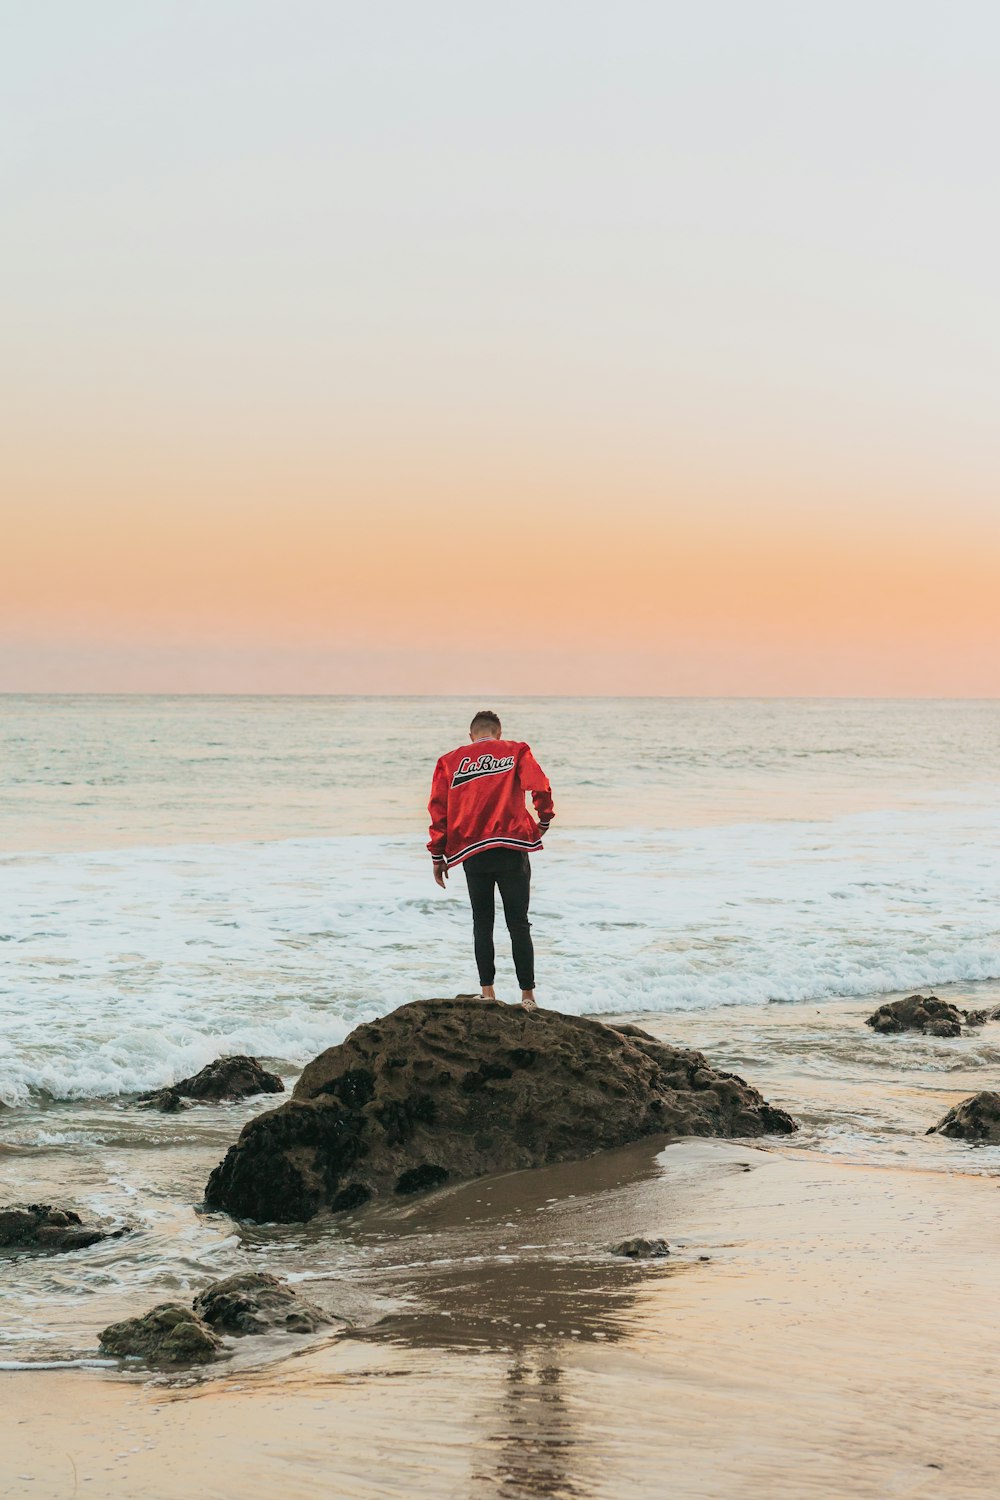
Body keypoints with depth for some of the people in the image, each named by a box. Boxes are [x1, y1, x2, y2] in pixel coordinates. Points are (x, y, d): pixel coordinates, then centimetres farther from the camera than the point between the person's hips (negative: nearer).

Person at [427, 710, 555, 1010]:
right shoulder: (515, 751, 7)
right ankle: (527, 995, 1)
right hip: (511, 848, -1)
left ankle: (487, 993, 7)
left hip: (472, 852, 1)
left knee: (482, 923, 11)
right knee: (518, 924, 3)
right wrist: (544, 821, 8)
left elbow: (438, 808, 5)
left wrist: (437, 855, 9)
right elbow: (540, 787, -8)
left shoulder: (450, 761, 11)